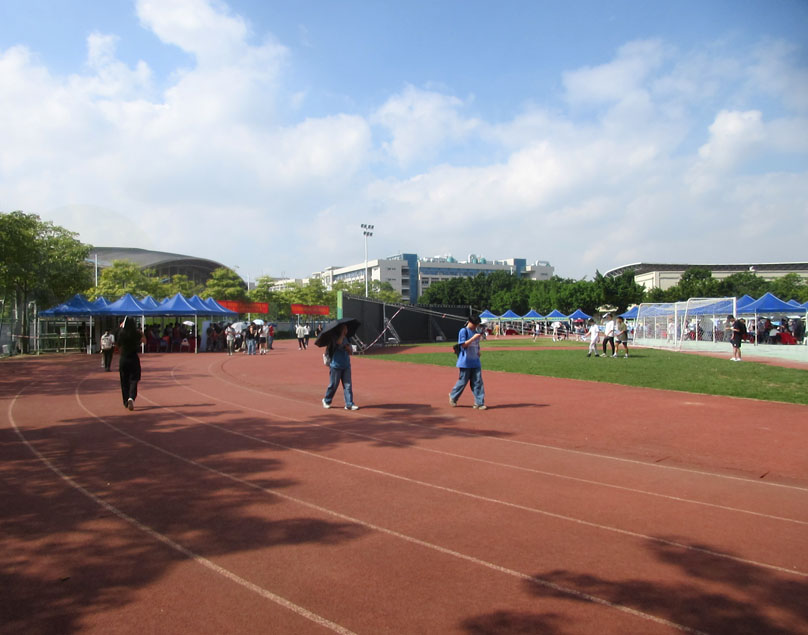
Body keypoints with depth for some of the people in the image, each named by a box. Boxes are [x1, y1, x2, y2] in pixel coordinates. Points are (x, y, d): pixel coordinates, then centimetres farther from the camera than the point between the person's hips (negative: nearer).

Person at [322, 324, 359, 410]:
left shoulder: (346, 338, 14)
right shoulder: (335, 337, -5)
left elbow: (349, 352, 13)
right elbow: (339, 342, -28)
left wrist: (348, 348, -9)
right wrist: (342, 334, -17)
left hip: (346, 365, 6)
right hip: (336, 365, -6)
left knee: (348, 385, -1)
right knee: (333, 384, 3)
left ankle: (349, 404, 0)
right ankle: (326, 401, 24)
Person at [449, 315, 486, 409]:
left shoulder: (475, 332, 13)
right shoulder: (463, 331, -7)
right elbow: (463, 344, -14)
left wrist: (478, 351, 3)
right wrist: (473, 338, -20)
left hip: (475, 362, 6)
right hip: (465, 362, -6)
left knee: (478, 382, 1)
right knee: (463, 381, 2)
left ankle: (479, 403, 2)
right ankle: (453, 397, 25)